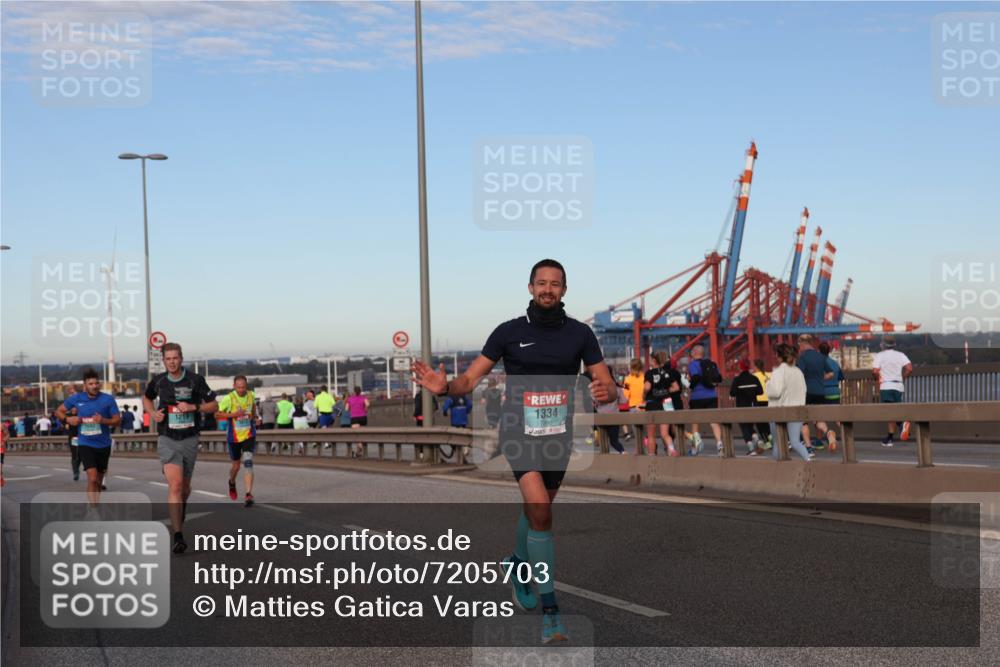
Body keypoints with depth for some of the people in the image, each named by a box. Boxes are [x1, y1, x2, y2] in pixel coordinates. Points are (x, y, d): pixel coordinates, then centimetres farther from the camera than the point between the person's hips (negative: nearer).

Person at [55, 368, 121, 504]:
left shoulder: (108, 399, -6)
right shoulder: (76, 398, -3)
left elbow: (117, 420, -3)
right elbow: (59, 411, 11)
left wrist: (103, 420, -22)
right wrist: (68, 419, -10)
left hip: (103, 445, 2)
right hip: (86, 444, -2)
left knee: (99, 481, 15)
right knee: (92, 478, -19)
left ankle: (95, 503, 35)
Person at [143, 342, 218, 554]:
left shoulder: (195, 380, -4)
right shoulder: (158, 381, 2)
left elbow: (214, 405, 1)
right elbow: (146, 398, 23)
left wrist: (193, 407, -16)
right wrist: (153, 413, 3)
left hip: (189, 439, 1)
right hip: (167, 439, -1)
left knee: (185, 487, 14)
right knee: (174, 485, -16)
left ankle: (179, 517, 47)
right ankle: (178, 536, -19)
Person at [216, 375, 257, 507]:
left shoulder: (251, 395, -4)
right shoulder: (229, 398, -16)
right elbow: (217, 414, -16)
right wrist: (233, 414, -26)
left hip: (249, 436, 1)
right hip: (234, 437, -1)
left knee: (248, 463, -16)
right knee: (236, 464, 14)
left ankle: (249, 495, -18)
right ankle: (232, 483, 48)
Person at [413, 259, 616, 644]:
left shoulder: (579, 333, 1)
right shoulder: (509, 332, -4)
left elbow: (606, 384, 1)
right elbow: (471, 378, -3)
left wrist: (606, 391, -24)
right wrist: (444, 386, -24)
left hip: (559, 434, 3)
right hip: (520, 431, -3)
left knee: (536, 509, 21)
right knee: (540, 510, -20)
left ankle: (519, 565, 52)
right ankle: (550, 610, -16)